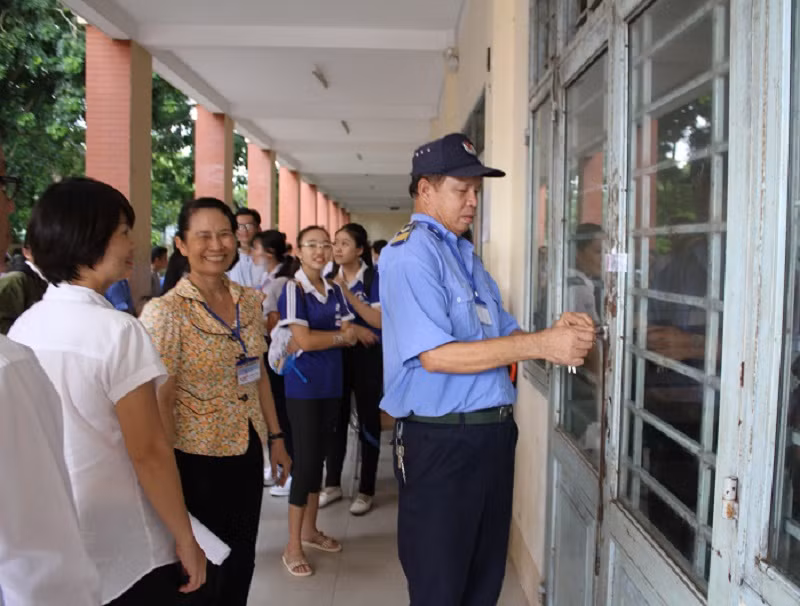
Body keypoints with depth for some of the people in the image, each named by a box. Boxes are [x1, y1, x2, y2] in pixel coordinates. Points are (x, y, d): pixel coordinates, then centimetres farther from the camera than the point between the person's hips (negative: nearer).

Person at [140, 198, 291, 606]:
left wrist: (275, 437, 11)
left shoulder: (250, 301, 3)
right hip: (197, 456, -5)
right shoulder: (165, 312, -15)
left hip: (247, 448, 5)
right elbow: (161, 399, -15)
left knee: (242, 559, 17)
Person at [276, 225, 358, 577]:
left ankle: (310, 530, 29)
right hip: (303, 387, -6)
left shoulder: (334, 291, 9)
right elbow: (304, 341, -19)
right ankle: (292, 546, 9)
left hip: (331, 385, 6)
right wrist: (337, 336, -5)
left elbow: (351, 336, 3)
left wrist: (318, 337, -14)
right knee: (305, 461, -3)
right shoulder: (293, 290, -11)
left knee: (319, 457, 14)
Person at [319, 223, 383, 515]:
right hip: (336, 354, 4)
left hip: (368, 355, -4)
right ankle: (332, 484, 25)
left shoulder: (374, 278, -8)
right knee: (336, 418, 10)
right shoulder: (330, 278, 5)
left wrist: (347, 293, -21)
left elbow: (378, 320, -17)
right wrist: (352, 328, -13)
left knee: (368, 420, 4)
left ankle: (366, 490, 15)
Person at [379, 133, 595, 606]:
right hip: (441, 442, -8)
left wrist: (557, 333, -4)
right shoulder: (410, 254, -14)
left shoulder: (466, 255, 14)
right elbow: (435, 355, -23)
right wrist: (540, 345, -23)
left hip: (493, 433, 9)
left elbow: (503, 333, 17)